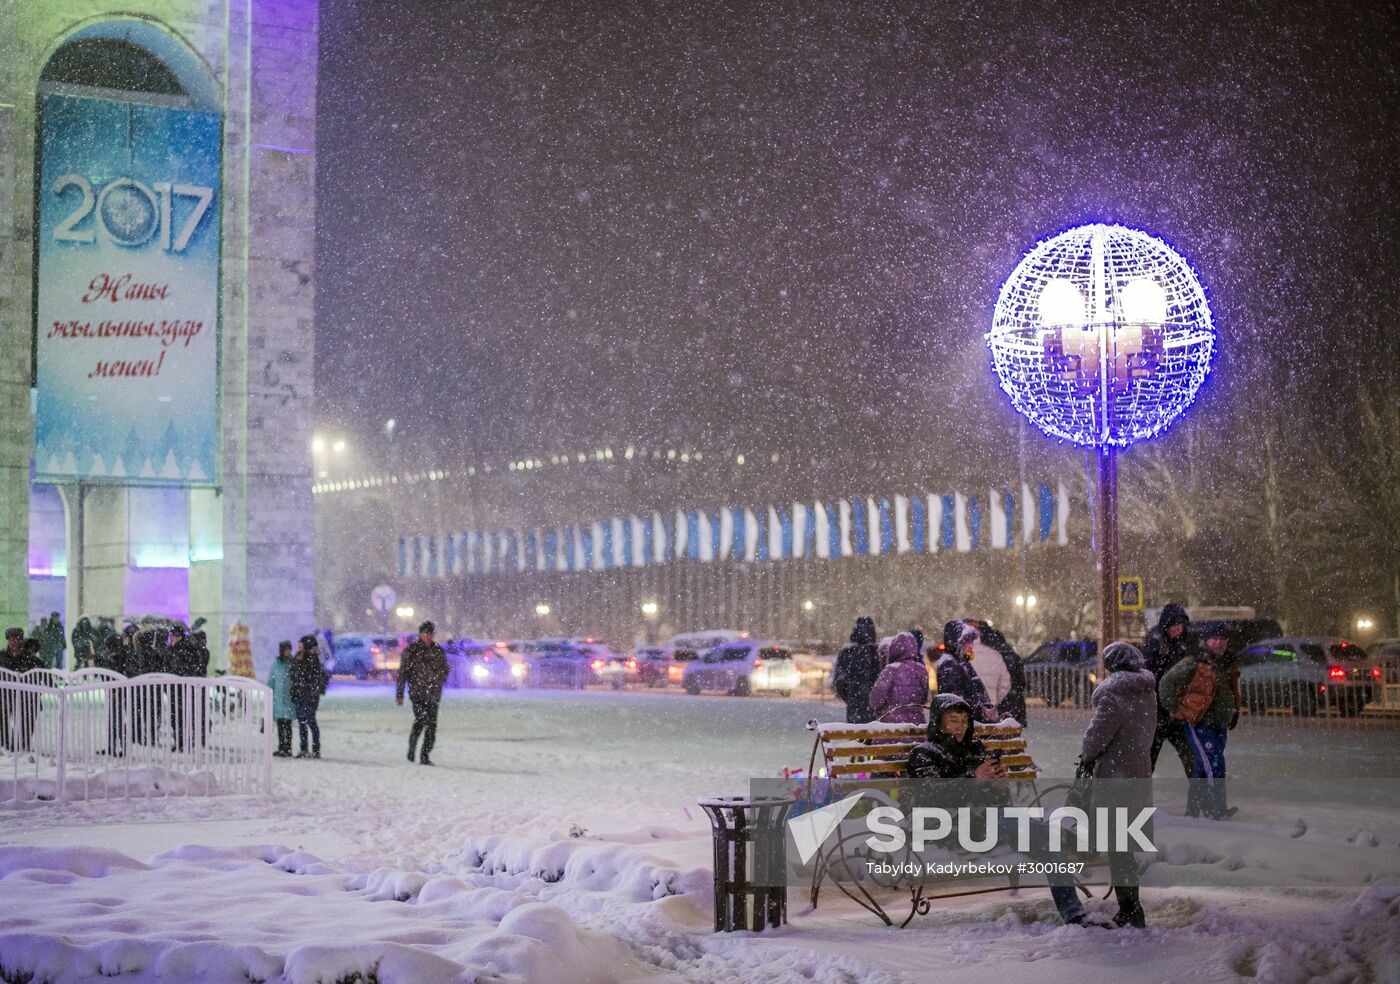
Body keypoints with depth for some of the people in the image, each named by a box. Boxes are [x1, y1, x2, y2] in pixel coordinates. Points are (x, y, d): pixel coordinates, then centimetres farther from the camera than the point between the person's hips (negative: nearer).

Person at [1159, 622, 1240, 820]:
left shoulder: (1229, 666, 11)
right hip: (1197, 724, -7)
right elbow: (1167, 684, -7)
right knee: (1214, 764, -18)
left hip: (1220, 725, 7)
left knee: (1202, 769, 11)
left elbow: (1234, 694, 28)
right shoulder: (1193, 664, -11)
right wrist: (1175, 711, -6)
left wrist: (1234, 714, 18)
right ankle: (1218, 810, -18)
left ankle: (1192, 812, 19)